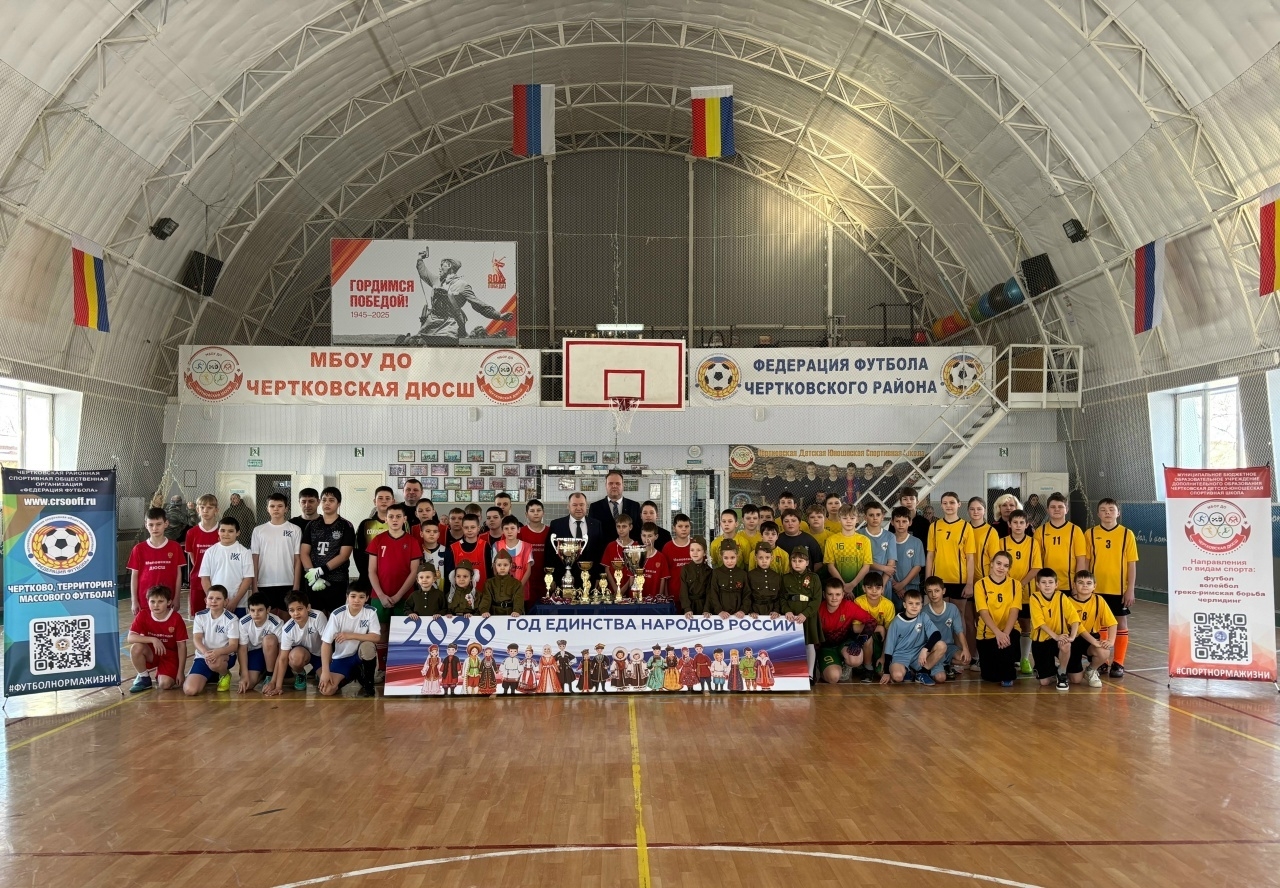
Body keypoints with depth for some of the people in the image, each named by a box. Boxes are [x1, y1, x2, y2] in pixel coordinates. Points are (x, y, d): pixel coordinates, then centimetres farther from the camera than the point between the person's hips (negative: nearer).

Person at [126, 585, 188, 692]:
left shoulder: (176, 619, -15)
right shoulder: (143, 615, -12)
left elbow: (181, 646, -10)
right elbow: (130, 638, -22)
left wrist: (180, 672, -12)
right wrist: (153, 640, -36)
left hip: (170, 656, -2)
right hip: (151, 654, 2)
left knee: (165, 684, -26)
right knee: (136, 647, -31)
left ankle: (160, 678, 14)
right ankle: (144, 678, -6)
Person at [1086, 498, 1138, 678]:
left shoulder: (1127, 534, -2)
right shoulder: (1090, 534, 1)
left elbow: (1132, 564, -2)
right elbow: (1086, 562, 4)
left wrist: (1131, 589, -6)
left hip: (1120, 589, -1)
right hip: (1097, 589, 1)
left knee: (1121, 623, 4)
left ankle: (1118, 663, 12)